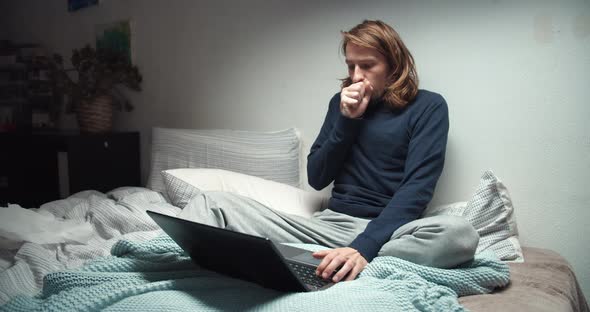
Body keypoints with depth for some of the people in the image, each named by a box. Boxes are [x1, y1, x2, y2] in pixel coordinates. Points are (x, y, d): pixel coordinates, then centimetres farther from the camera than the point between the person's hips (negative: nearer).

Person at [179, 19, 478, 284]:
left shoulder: (427, 107, 1)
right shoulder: (342, 102, 14)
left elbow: (417, 187, -12)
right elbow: (317, 178, 10)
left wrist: (363, 247, -27)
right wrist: (347, 120, -3)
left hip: (389, 231, -3)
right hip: (329, 224, 4)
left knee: (459, 232, -38)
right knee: (213, 203, -9)